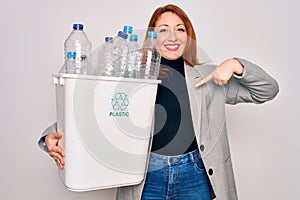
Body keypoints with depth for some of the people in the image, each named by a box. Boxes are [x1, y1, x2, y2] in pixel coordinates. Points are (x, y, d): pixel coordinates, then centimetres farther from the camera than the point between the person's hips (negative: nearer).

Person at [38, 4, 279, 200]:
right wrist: (53, 135, -15)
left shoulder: (207, 77, 2)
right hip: (146, 177, -1)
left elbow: (268, 90, 8)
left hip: (195, 177, 2)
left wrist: (236, 65, -9)